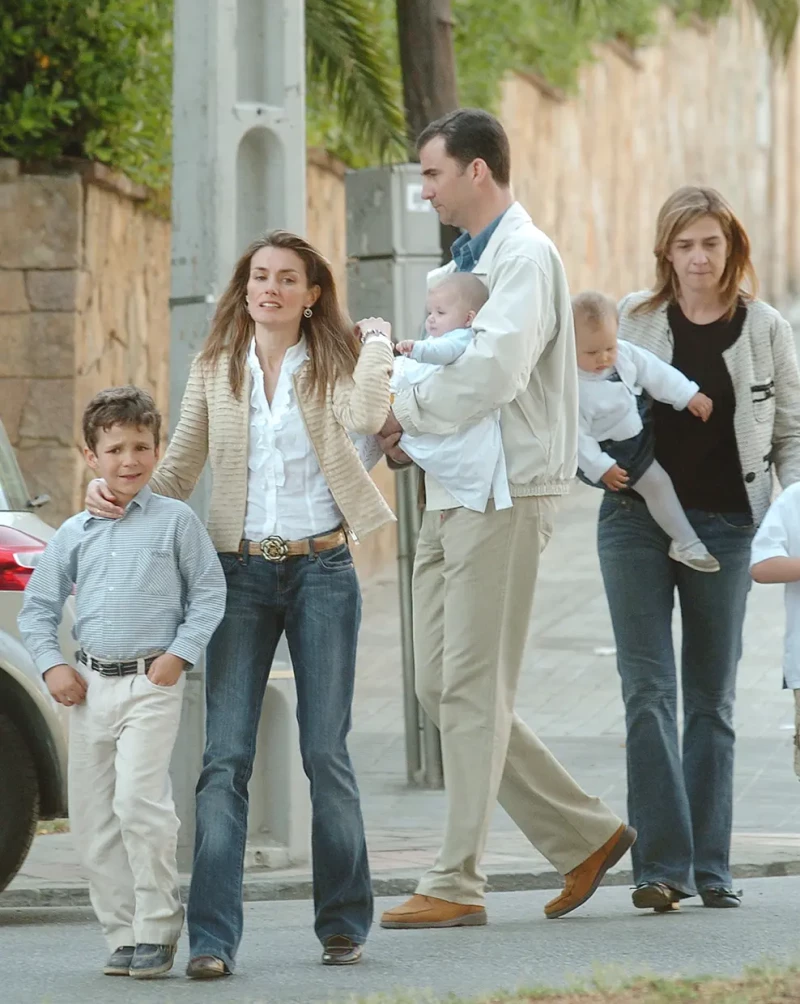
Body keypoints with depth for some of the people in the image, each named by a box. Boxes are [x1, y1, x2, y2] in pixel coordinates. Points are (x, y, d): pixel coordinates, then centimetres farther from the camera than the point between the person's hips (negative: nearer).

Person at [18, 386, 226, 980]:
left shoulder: (175, 521, 0)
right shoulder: (75, 533, 10)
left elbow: (210, 592, 1)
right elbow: (38, 607, 17)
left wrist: (180, 653, -9)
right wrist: (52, 665, 3)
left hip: (152, 684, -5)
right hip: (91, 685, 5)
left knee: (139, 801, -18)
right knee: (91, 818, 5)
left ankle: (158, 930, -7)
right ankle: (122, 933, 14)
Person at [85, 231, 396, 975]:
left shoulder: (334, 361, 2)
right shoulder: (215, 370, 8)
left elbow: (365, 417, -20)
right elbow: (177, 472, 11)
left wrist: (376, 342, -7)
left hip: (322, 571, -1)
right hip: (242, 572, 2)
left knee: (326, 752, 2)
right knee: (224, 756, -7)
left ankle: (343, 925, 15)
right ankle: (211, 936, -10)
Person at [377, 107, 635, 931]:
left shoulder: (525, 257, -11)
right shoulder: (464, 264, 21)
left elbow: (495, 369, -25)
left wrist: (408, 411, -12)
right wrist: (406, 429, 3)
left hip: (505, 493, -10)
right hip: (453, 492, 10)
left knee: (472, 690, -8)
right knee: (442, 687, 8)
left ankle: (456, 884, -5)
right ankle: (584, 835, 16)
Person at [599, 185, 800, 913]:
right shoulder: (632, 320, 5)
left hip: (724, 526, 0)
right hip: (637, 519, 0)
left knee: (712, 701, 6)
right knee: (648, 691, -8)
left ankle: (710, 867, 11)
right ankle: (662, 865, -11)